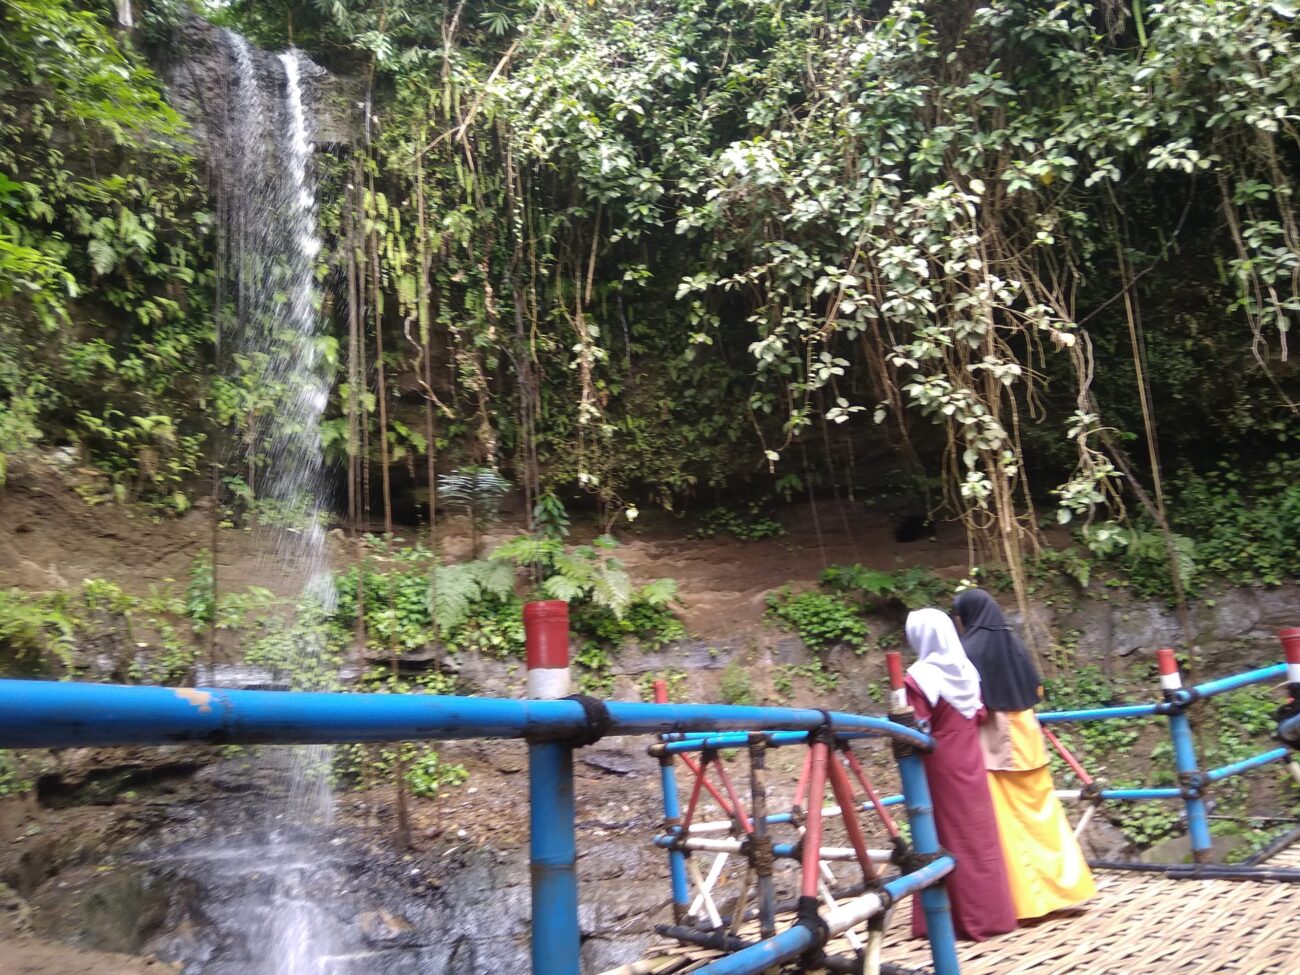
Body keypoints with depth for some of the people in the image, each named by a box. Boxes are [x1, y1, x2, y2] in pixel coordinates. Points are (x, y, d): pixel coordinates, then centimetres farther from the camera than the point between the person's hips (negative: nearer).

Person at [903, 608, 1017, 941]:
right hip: (970, 760, 6)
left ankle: (968, 918, 10)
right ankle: (992, 912, 22)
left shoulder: (919, 677, -18)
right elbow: (981, 715, 12)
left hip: (940, 765, -6)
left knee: (954, 838, 3)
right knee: (979, 832, 13)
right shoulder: (966, 669, 3)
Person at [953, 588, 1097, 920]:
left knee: (1006, 819, 1)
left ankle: (1026, 899, 6)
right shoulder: (1014, 643, 5)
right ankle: (1064, 884, 20)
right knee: (1041, 812, 14)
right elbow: (1036, 692, 11)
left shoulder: (969, 648, -13)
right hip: (1025, 737, 6)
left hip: (994, 744, -6)